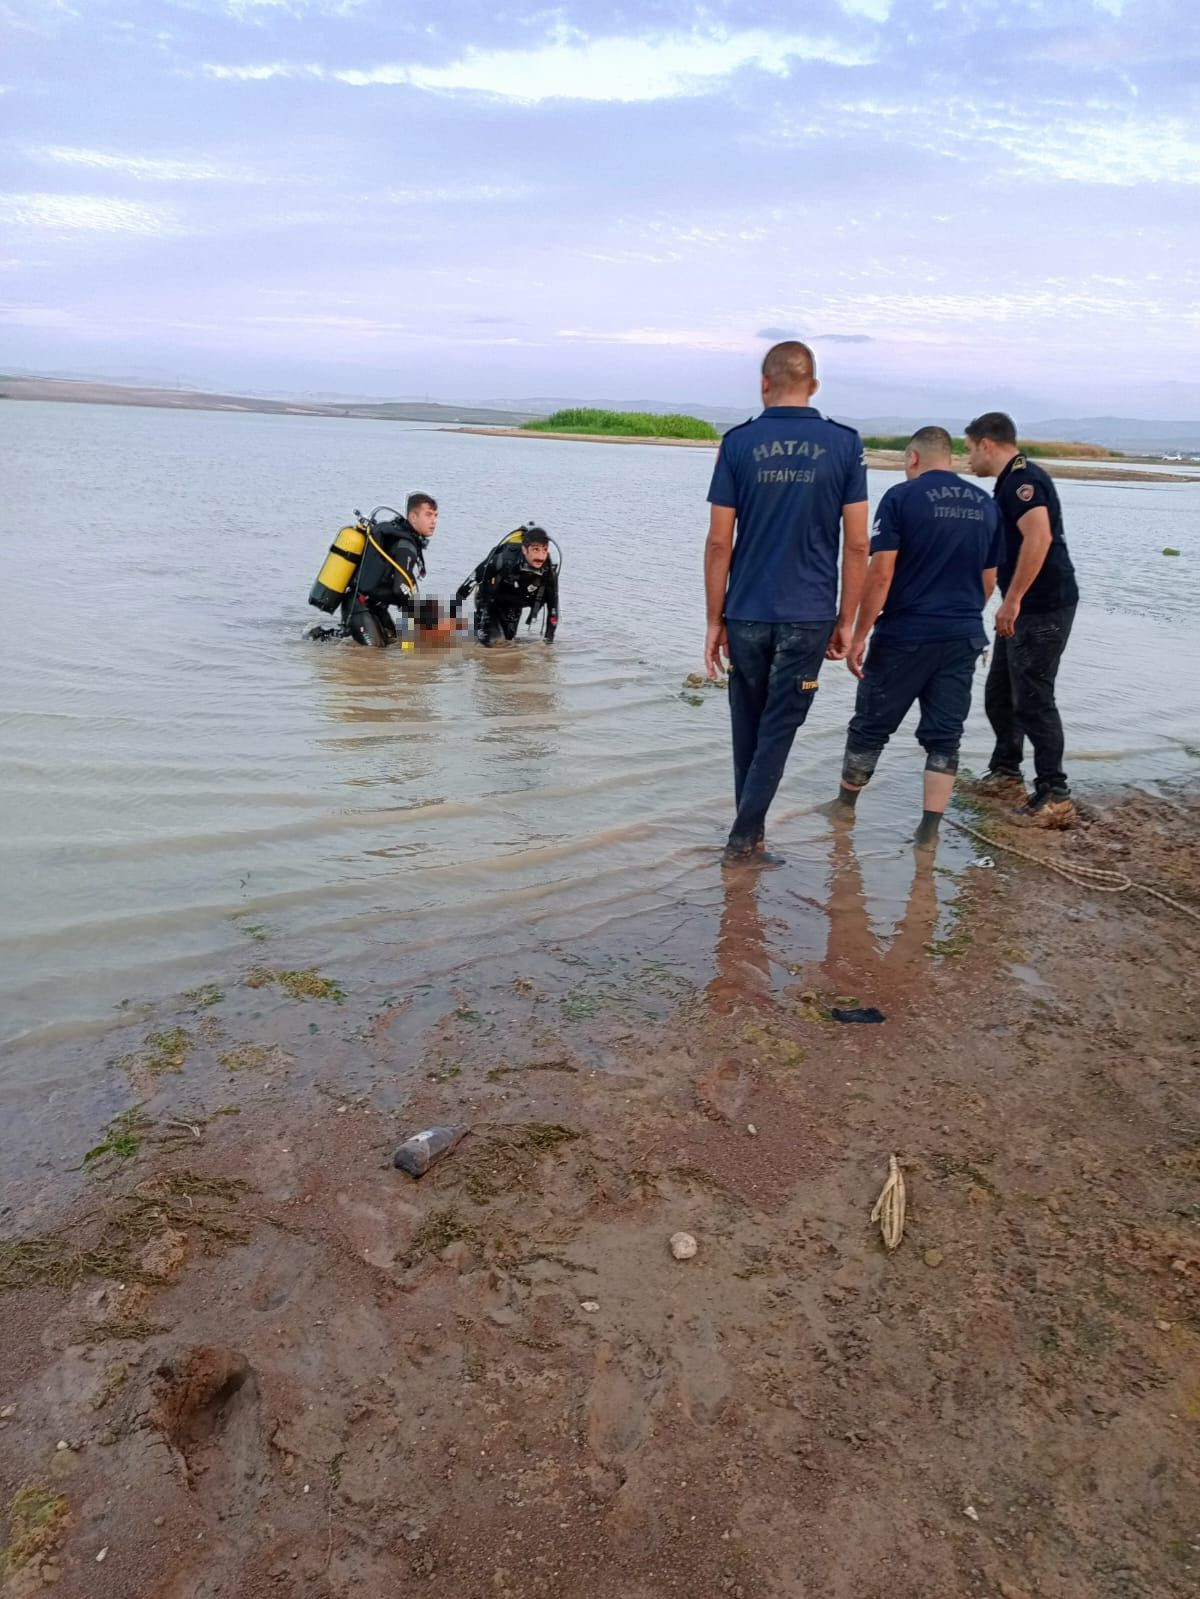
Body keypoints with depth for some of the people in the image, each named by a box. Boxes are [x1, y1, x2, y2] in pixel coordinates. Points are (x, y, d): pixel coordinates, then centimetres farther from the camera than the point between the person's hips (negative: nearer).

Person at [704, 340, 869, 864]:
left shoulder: (738, 442, 0)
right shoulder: (844, 444, 1)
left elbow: (719, 541, -3)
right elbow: (856, 545, -1)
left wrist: (714, 620, 4)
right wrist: (846, 622, 6)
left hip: (746, 614, 1)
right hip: (809, 616, 0)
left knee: (748, 728, 13)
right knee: (778, 730, 6)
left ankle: (750, 832, 22)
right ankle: (744, 837, 4)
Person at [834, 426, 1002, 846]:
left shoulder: (902, 497, -7)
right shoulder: (985, 505, 10)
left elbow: (880, 574, -14)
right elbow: (988, 582, 15)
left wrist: (859, 634, -9)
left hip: (905, 635, -4)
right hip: (964, 638, 4)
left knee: (871, 725, 11)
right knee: (944, 735, 8)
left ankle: (844, 807, 26)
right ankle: (929, 827, 7)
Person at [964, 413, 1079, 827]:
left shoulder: (1023, 478, -15)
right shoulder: (1012, 480, 17)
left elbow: (1039, 538, -28)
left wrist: (1012, 600, -26)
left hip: (1043, 607, -10)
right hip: (1025, 608, 10)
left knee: (1032, 699, -9)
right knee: (1000, 694, 16)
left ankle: (1054, 798, -4)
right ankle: (1005, 774, 29)